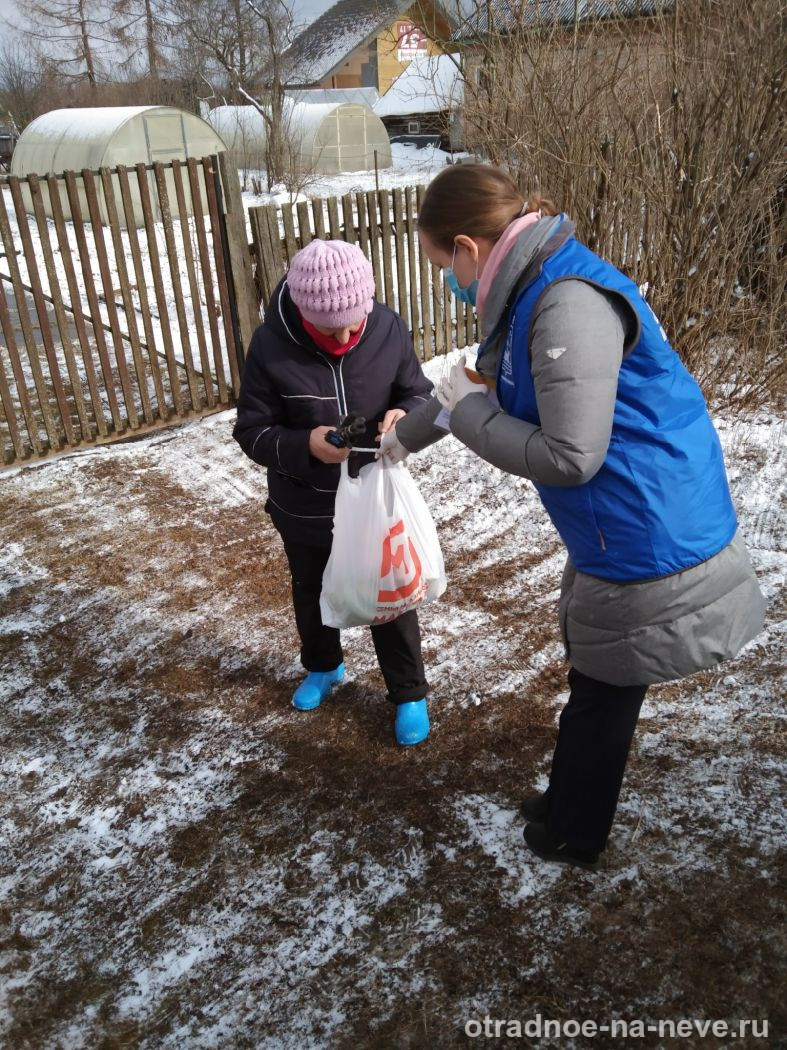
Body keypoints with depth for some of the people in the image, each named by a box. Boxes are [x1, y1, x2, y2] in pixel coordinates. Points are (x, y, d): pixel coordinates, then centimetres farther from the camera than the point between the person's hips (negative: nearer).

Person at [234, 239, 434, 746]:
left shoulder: (389, 329, -17)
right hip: (303, 508, 1)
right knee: (312, 593, 24)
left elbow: (420, 396, -4)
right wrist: (303, 446, -34)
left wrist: (405, 417, -28)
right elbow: (252, 432, -15)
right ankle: (323, 667, 53)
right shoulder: (271, 345, -21)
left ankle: (409, 693, 35)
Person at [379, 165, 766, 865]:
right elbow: (481, 383, 24)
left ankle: (572, 838, 36)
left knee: (602, 695, 12)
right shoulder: (534, 295, 8)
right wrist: (405, 436, 36)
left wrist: (469, 415, -12)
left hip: (648, 541, -9)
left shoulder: (570, 305, -25)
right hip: (625, 536, 9)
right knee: (596, 684, 23)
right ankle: (568, 809, 46)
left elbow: (569, 457, -28)